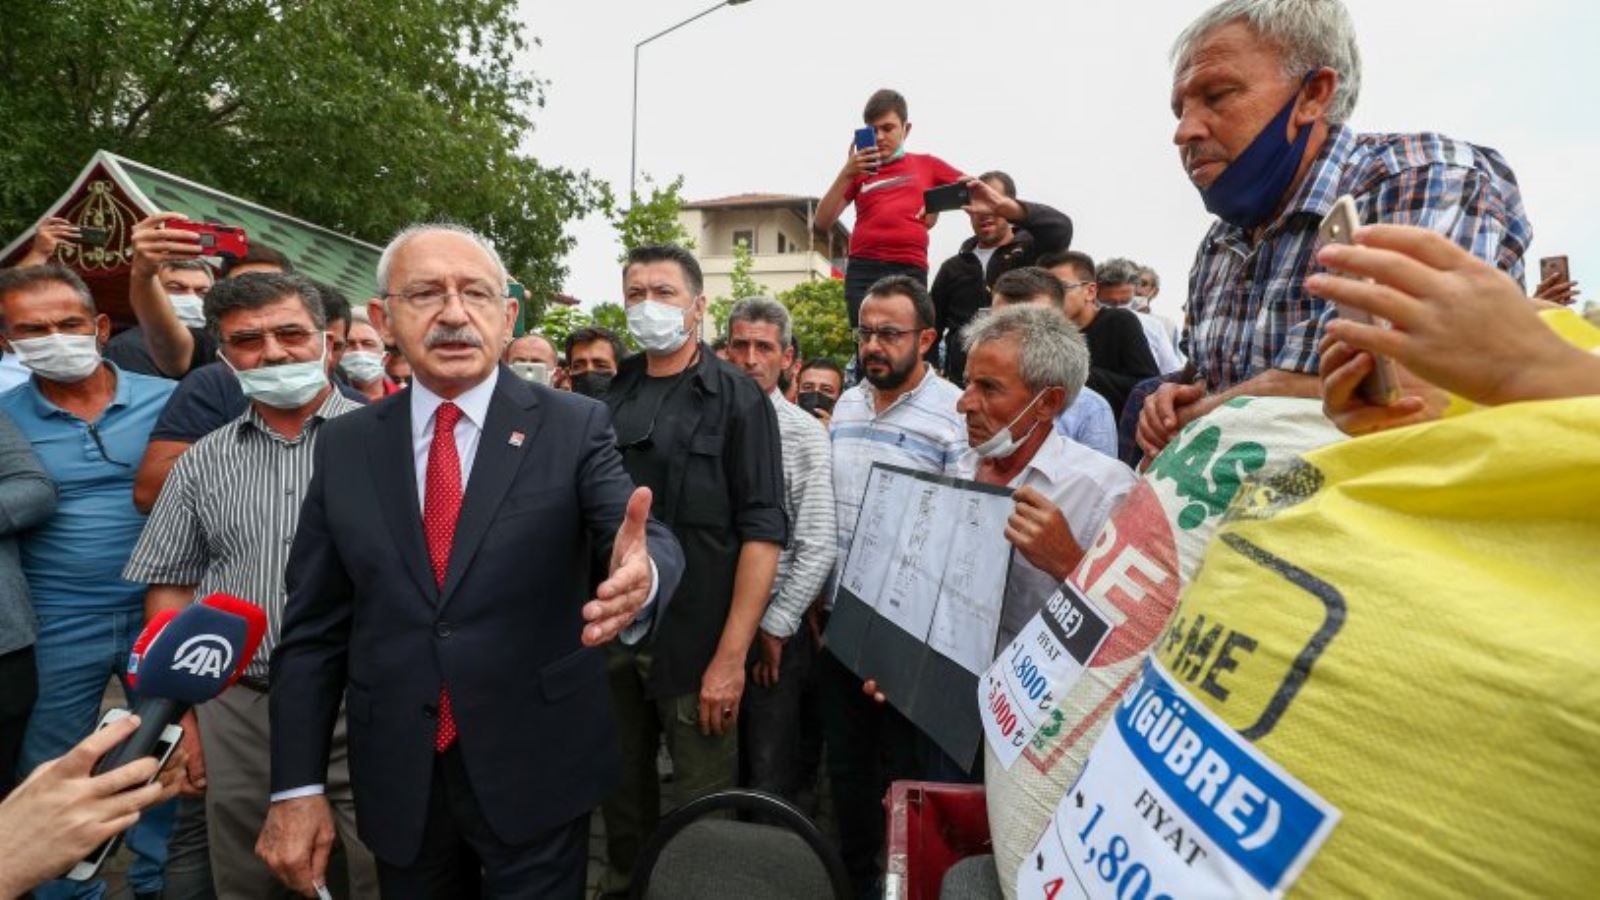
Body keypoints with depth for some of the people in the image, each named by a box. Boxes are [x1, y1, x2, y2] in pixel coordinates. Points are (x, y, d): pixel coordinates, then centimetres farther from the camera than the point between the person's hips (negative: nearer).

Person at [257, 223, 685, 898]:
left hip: (537, 771, -2)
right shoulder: (343, 445, 1)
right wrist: (296, 787, 0)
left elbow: (646, 538, -18)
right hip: (395, 782, 3)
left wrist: (642, 575, -42)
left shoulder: (574, 426, -6)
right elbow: (311, 627, 3)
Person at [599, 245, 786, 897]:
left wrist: (732, 655, -16)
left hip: (694, 640, -4)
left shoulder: (736, 399, -7)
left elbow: (763, 530, -12)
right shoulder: (610, 397, 6)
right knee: (621, 789, 21)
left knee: (705, 806, 8)